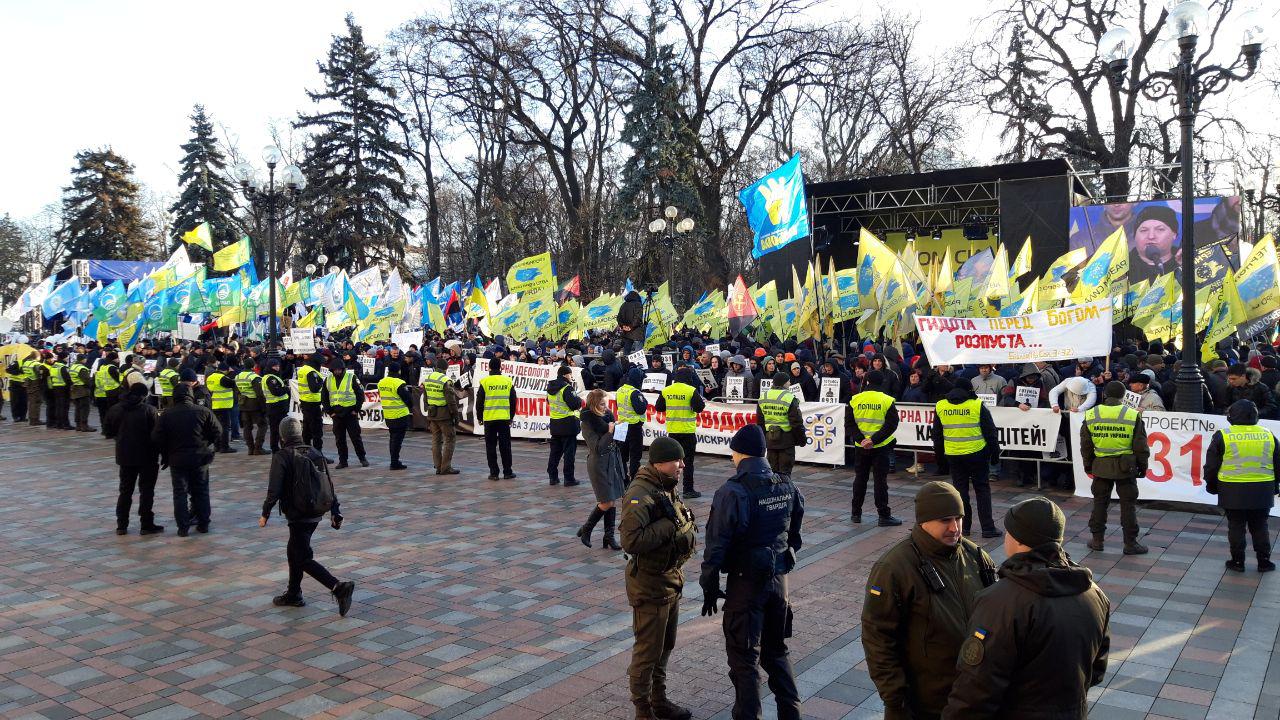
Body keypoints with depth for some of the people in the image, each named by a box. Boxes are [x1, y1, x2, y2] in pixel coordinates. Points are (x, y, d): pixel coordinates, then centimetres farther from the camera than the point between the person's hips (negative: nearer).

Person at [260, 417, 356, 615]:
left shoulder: (281, 458, -12)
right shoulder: (316, 454, 6)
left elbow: (274, 490, -15)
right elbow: (330, 484, 8)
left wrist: (265, 513, -2)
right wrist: (335, 512, 13)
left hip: (298, 516, -7)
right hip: (316, 514, 7)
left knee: (304, 559, -4)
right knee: (293, 551, 24)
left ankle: (339, 587, -20)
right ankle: (293, 594, 34)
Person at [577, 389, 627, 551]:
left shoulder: (606, 415, 4)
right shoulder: (587, 423, -14)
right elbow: (597, 447, -18)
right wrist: (610, 432, -19)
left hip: (612, 460, 6)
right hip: (598, 463, -6)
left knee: (612, 501, 8)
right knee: (606, 503, -4)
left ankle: (609, 537, 17)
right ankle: (585, 530, 16)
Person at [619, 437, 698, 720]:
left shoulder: (667, 488, 7)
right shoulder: (640, 494, -23)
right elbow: (631, 541, -32)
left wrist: (687, 532, 0)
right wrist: (669, 525, -27)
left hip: (672, 579, 9)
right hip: (650, 584, -9)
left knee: (666, 646, 21)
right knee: (647, 651, 5)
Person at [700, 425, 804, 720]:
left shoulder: (732, 492, -19)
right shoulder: (787, 487, 0)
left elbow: (717, 545, -16)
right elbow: (794, 535, 10)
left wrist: (709, 588, -6)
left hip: (746, 582, -6)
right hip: (779, 577, 6)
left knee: (745, 656, 6)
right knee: (776, 650, 21)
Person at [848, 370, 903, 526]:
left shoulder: (855, 400, 0)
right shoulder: (887, 401, -9)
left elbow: (849, 423, -3)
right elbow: (891, 424, -15)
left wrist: (861, 438, -10)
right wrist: (874, 439, -16)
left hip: (860, 447, 3)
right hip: (881, 448, -3)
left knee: (860, 478, 14)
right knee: (880, 480, 2)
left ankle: (856, 513, 20)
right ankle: (884, 516, 3)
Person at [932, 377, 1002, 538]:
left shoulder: (940, 406, 2)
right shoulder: (977, 405, -7)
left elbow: (936, 434, 10)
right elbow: (990, 431, -3)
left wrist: (939, 452, 21)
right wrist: (995, 451, 7)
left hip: (953, 455, 2)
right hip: (977, 454, -2)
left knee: (960, 488, 12)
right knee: (982, 488, 6)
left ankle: (963, 526, 14)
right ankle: (988, 528, 4)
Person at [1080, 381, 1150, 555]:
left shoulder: (1091, 415, -3)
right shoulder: (1133, 416, -10)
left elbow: (1086, 446, 5)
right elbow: (1140, 446, -4)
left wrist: (1088, 465, 17)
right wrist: (1142, 466, 9)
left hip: (1100, 466, 2)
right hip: (1126, 467, -2)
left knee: (1100, 502, 13)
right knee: (1128, 504, 7)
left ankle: (1097, 540, 17)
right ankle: (1130, 543, 11)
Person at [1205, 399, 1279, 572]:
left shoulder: (1222, 436, -6)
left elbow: (1211, 466, -2)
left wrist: (1211, 485, 12)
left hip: (1233, 491, -3)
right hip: (1262, 491, 3)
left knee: (1236, 527, 6)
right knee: (1259, 527, 13)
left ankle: (1237, 561, 11)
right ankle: (1264, 562, 18)